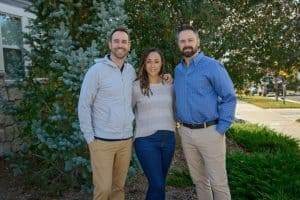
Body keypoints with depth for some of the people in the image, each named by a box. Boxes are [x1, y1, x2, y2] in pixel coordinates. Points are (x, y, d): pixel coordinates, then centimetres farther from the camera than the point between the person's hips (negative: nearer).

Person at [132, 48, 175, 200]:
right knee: (157, 185, -6)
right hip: (146, 140, -4)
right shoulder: (136, 86, -4)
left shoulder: (169, 86, 6)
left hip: (168, 138, 4)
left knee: (159, 182, 15)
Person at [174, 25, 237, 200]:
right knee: (198, 179, 18)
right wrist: (180, 123, 11)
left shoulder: (212, 66, -9)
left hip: (209, 132, -5)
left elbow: (229, 97, -10)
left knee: (218, 182, 4)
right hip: (186, 132, 6)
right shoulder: (178, 70, 10)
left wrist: (221, 130, -15)